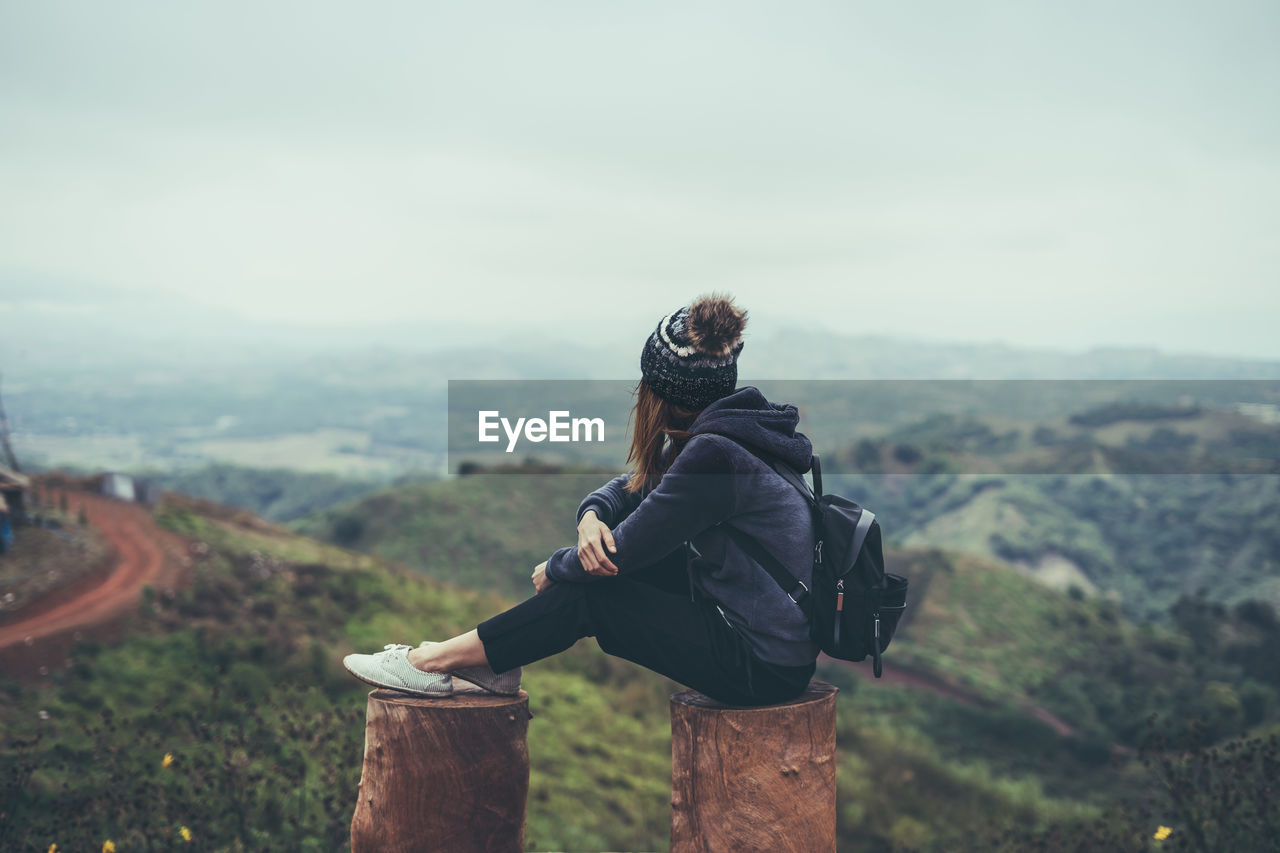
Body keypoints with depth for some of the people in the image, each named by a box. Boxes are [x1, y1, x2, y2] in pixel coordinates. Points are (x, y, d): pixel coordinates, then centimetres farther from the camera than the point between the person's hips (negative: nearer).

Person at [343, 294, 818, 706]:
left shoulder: (714, 454, -22)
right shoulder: (717, 431, 8)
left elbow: (624, 552, -17)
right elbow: (628, 488, 15)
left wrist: (554, 569, 2)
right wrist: (592, 517, -8)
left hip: (765, 668, -9)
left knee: (588, 596, -6)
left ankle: (436, 661, 6)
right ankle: (496, 663, 16)